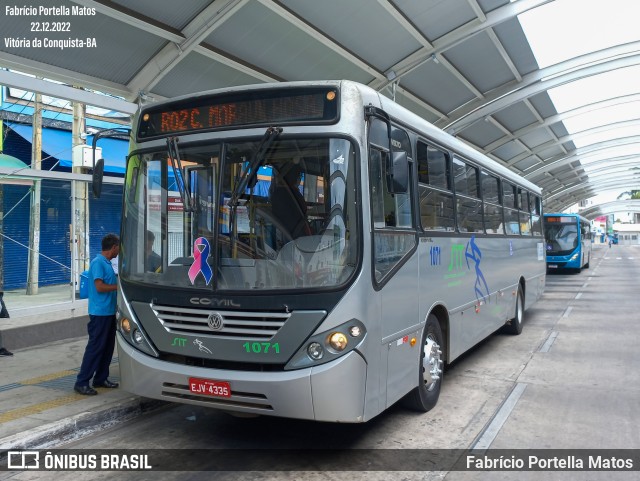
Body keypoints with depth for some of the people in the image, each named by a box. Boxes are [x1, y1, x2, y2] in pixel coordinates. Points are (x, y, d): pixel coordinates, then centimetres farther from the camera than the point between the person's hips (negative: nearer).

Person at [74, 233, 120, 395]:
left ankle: (101, 379, 23)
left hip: (109, 312, 10)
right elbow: (100, 287, -21)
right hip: (99, 313, -9)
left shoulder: (107, 263, 13)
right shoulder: (98, 263, -15)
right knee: (95, 347, -5)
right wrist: (119, 286, -13)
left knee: (108, 347, 14)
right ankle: (81, 382, 2)